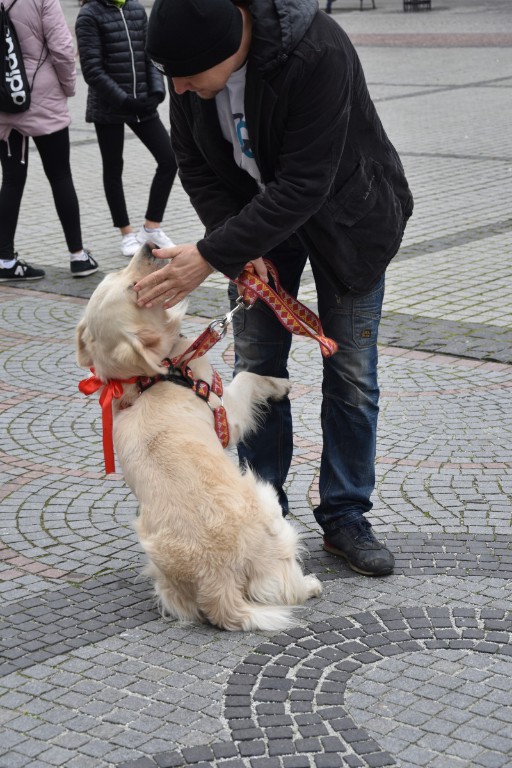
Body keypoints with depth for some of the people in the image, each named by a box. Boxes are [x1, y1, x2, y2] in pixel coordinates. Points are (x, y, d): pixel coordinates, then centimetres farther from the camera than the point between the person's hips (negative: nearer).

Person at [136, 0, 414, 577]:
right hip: (256, 215, 4)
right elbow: (196, 163, -9)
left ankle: (345, 518, 15)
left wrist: (212, 256, -38)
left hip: (343, 216, -4)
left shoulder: (319, 53, -38)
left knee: (351, 372, 1)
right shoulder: (190, 57, -20)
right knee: (255, 367, 4)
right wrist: (239, 250, -22)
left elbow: (304, 186, -37)